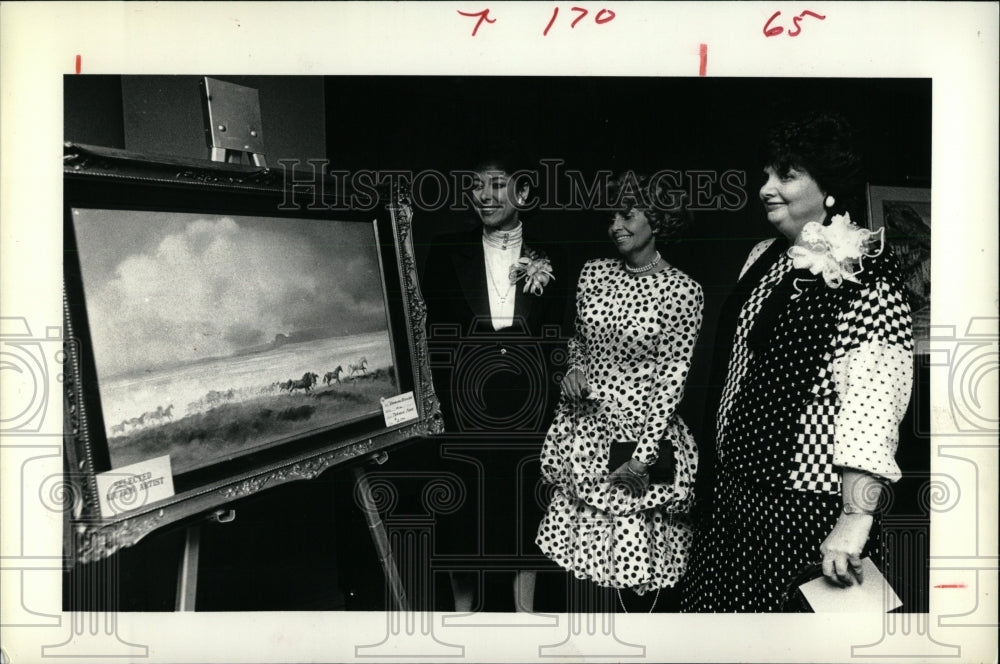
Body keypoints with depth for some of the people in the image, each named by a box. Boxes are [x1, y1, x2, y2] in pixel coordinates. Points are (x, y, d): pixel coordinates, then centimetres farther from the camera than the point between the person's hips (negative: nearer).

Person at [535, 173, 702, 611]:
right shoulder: (593, 273, 3)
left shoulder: (681, 291, -11)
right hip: (584, 427, 5)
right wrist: (575, 367, -4)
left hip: (643, 430, -4)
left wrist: (644, 453, -15)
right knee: (583, 538, 12)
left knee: (634, 547, 4)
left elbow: (672, 377, -12)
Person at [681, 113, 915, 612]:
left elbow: (873, 402, -24)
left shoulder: (867, 280, -16)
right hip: (732, 490, 7)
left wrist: (856, 518, -32)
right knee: (714, 600, 17)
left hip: (801, 511, -7)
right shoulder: (763, 258, 7)